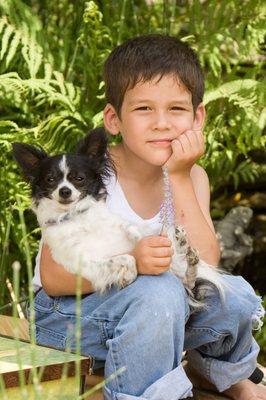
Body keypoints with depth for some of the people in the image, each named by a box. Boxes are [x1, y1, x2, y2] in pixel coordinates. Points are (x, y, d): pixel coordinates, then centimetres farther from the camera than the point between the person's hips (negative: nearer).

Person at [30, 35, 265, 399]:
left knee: (236, 295, -14)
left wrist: (178, 178, -25)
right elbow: (51, 277, -23)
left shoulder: (192, 178, -6)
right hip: (68, 312, -5)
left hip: (149, 307, 6)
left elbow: (203, 266, -20)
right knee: (159, 294, -33)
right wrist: (129, 260, -39)